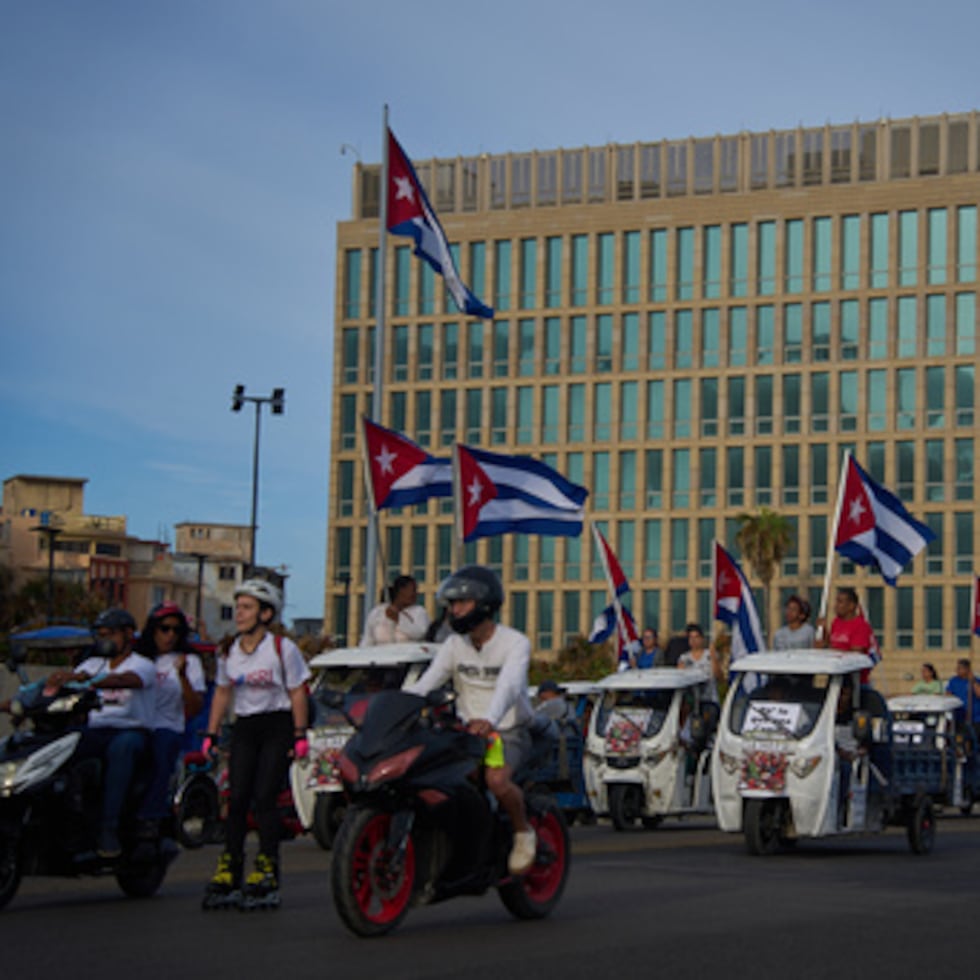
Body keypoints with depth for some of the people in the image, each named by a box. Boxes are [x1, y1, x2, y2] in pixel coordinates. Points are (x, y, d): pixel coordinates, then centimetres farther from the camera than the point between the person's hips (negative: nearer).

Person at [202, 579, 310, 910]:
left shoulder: (282, 648, -7)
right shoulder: (229, 652, 8)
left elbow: (297, 693, -5)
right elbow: (223, 693, 17)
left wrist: (300, 735, -9)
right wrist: (210, 735, 12)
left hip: (277, 726, -4)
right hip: (244, 727, 5)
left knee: (264, 797, -12)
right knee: (237, 799, -3)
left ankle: (267, 875, -8)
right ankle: (227, 876, 0)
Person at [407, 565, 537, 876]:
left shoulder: (515, 643, -11)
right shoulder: (455, 645, 7)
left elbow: (509, 685, -30)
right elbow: (424, 684, -2)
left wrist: (489, 720, -49)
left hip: (509, 733, -5)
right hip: (468, 731, 5)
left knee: (496, 780, -35)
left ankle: (523, 831, -5)